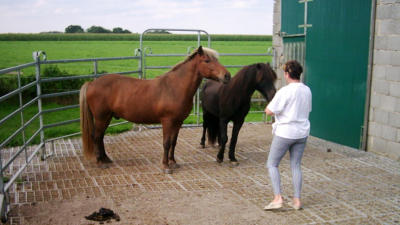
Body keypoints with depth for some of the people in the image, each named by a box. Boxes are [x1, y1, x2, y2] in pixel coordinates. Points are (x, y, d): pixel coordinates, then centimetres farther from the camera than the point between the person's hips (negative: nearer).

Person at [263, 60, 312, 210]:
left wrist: (272, 101, 2)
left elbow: (269, 111, -15)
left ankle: (278, 198, -1)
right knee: (296, 166, 15)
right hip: (302, 132, 7)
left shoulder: (284, 92, -18)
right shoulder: (307, 90, 3)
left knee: (272, 164, 6)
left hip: (285, 133, -6)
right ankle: (297, 200, 18)